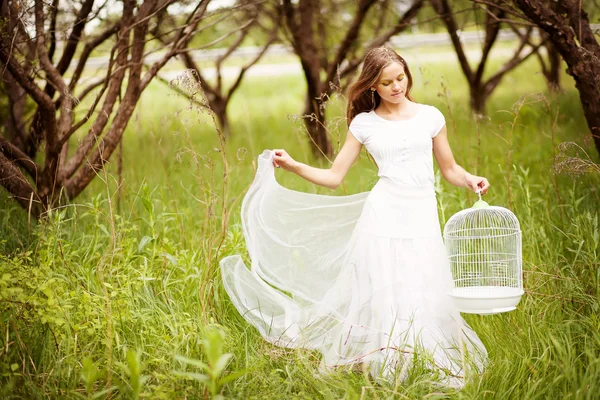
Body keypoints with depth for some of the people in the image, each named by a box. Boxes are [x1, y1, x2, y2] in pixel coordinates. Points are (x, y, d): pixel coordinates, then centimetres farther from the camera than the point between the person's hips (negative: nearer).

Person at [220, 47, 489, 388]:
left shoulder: (430, 116, 8)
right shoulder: (364, 123, 6)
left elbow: (450, 169, 16)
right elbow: (334, 177, 7)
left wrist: (470, 180, -5)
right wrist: (293, 166, -4)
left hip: (423, 217, 1)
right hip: (383, 215, -1)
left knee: (427, 300, -1)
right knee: (380, 297, -1)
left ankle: (447, 373, 12)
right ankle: (383, 375, 9)